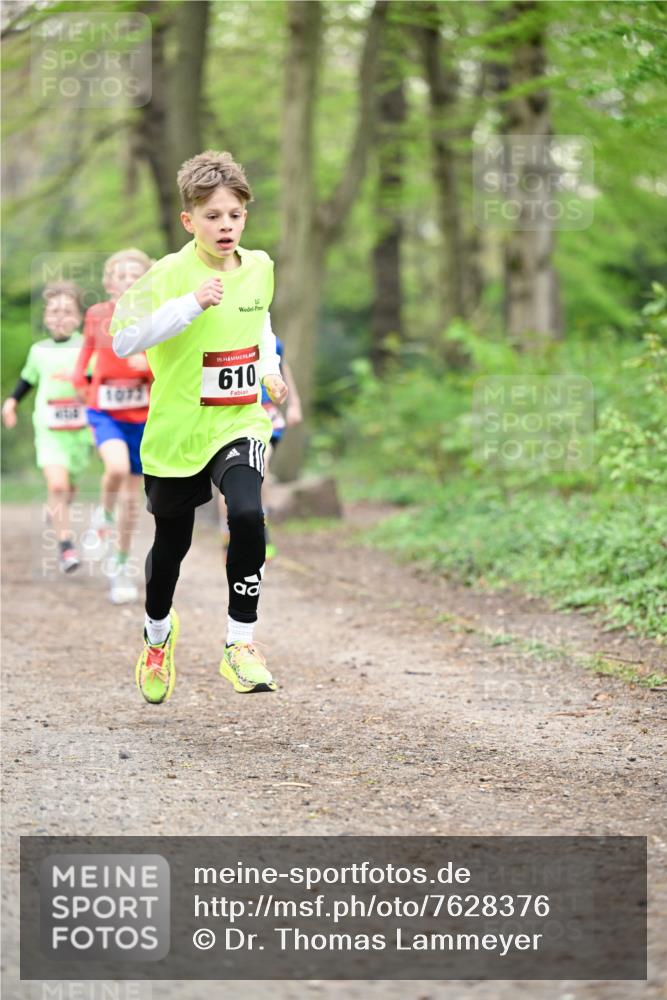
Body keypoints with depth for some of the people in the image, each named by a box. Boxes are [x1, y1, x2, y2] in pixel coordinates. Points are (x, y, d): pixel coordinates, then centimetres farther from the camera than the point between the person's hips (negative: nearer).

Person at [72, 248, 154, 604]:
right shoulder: (97, 315, -5)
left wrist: (151, 364, -27)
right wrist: (79, 376, 4)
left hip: (141, 415, 1)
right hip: (104, 411, -1)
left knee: (132, 495, 8)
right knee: (117, 467, -31)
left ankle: (120, 565, 26)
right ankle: (103, 517, -1)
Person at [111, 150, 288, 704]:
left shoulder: (259, 267, 2)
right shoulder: (171, 273, -15)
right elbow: (124, 340, -24)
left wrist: (270, 368, 13)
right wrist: (190, 305, -31)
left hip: (239, 424, 2)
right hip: (176, 430, -2)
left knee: (247, 515, -25)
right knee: (172, 544, 13)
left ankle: (241, 645, -14)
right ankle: (158, 635, 43)